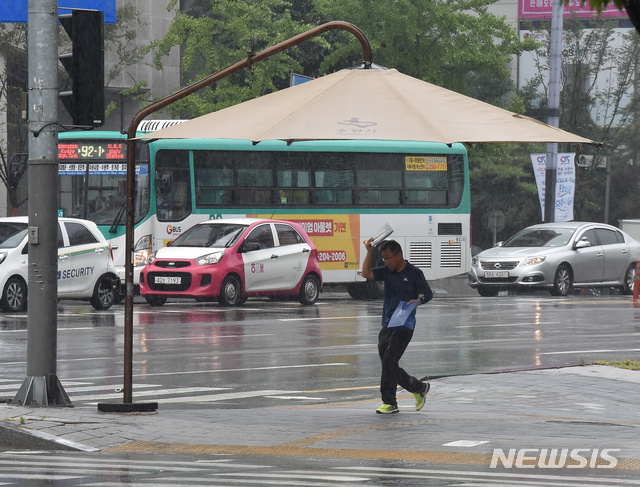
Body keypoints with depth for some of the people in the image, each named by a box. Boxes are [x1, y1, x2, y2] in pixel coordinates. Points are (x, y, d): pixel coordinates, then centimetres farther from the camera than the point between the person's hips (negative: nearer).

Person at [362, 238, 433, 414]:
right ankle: (420, 388, 26)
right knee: (388, 364, 7)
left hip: (404, 325, -7)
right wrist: (370, 252, -4)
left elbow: (428, 294, -2)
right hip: (387, 325, 7)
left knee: (389, 360, -15)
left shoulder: (414, 273, -4)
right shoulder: (387, 271, 11)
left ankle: (389, 402, -9)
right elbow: (366, 273, 2)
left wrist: (418, 301, -22)